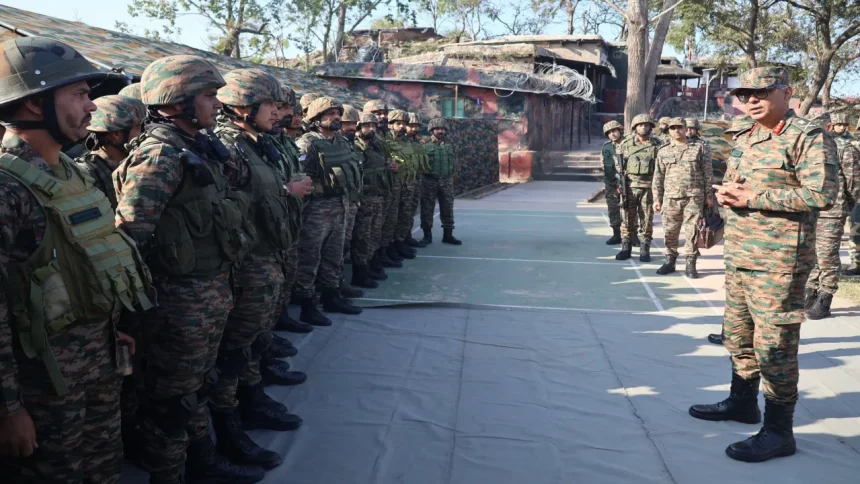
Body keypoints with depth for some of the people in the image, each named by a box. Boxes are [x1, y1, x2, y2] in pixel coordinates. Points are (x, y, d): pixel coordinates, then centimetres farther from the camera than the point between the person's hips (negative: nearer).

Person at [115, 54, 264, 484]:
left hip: (214, 289, 9)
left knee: (200, 384, 23)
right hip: (182, 298, -9)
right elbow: (128, 234, -22)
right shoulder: (160, 156, -19)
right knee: (173, 398, 7)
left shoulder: (201, 146, 8)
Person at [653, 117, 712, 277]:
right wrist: (657, 199, 4)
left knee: (692, 232, -2)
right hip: (671, 198, 2)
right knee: (670, 232, 4)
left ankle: (690, 264, 5)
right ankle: (670, 261, 16)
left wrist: (708, 195, 1)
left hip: (694, 197, -2)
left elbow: (707, 173, 6)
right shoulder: (663, 151, 10)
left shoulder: (699, 148, 7)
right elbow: (658, 177, 10)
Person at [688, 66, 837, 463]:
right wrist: (725, 193, -3)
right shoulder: (745, 139, 15)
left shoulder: (808, 137, -11)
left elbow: (822, 194, -21)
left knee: (773, 344, -4)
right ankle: (742, 402, 36)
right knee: (738, 336, 18)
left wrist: (754, 197, -21)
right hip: (739, 256, 9)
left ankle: (778, 431, 7)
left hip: (778, 261, -8)